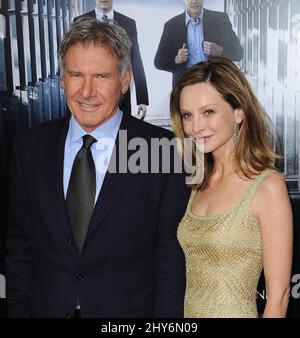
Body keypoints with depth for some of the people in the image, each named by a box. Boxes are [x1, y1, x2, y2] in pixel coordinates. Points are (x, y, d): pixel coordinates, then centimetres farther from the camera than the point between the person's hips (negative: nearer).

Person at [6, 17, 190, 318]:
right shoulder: (29, 147, -4)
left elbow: (171, 257, -10)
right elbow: (20, 247, 2)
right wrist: (17, 309, 1)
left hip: (130, 308, -2)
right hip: (46, 306, 3)